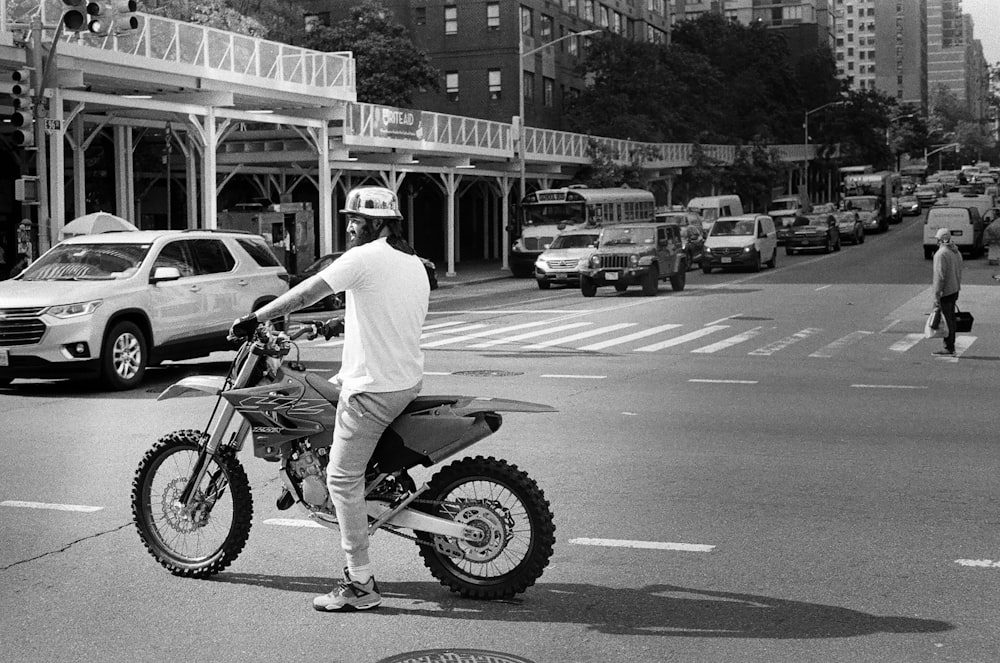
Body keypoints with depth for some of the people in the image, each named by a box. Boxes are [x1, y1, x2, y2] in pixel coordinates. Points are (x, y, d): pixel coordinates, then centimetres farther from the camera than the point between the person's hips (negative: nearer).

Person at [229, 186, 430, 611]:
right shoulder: (416, 266, 13)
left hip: (372, 389, -9)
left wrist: (255, 318, -9)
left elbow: (306, 294, -16)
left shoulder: (366, 257, -12)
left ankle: (360, 585, -2)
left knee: (343, 479, -4)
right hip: (409, 382, 10)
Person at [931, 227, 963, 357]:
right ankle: (951, 347, 20)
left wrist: (936, 296, -19)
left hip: (945, 292, -9)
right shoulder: (956, 252, 12)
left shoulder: (941, 254, -17)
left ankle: (949, 349, -2)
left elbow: (939, 276, -21)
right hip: (955, 290, 9)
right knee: (951, 319, 14)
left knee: (946, 320, -4)